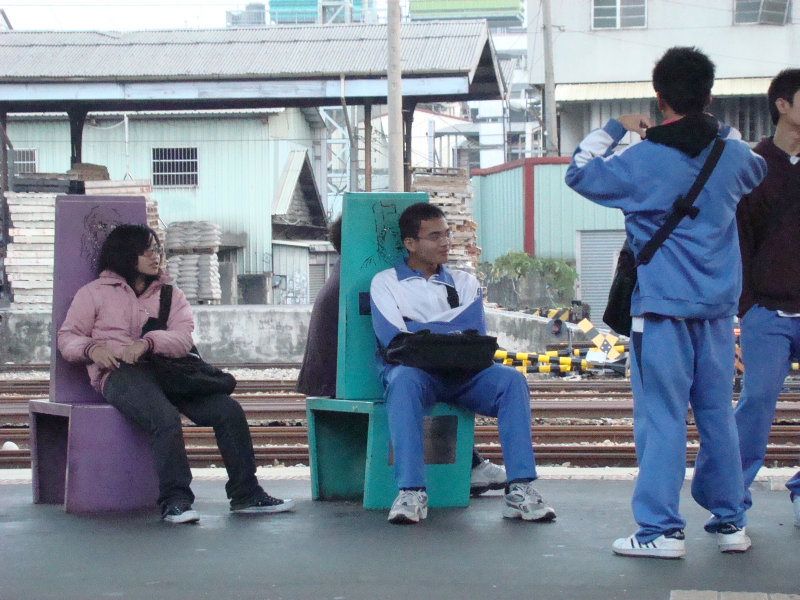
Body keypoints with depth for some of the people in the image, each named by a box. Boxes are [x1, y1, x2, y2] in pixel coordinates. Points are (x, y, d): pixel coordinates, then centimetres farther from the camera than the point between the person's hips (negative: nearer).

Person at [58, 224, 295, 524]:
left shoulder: (170, 294, 22)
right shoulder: (94, 293, 15)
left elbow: (183, 338, 5)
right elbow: (67, 336, 11)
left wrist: (147, 342, -16)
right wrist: (91, 348, -12)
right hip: (119, 373, -4)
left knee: (228, 410, -15)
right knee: (165, 418, -36)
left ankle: (245, 494, -8)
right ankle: (174, 500, -36)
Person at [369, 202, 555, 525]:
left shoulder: (464, 282, 21)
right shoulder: (386, 282, 12)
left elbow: (475, 331, 1)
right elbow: (391, 338, -6)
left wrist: (416, 330, -5)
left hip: (461, 376, 3)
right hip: (415, 371, -3)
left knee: (512, 379, -26)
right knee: (405, 379, -39)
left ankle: (520, 489, -32)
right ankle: (410, 492, -45)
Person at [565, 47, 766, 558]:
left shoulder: (643, 160, -11)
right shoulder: (732, 154, 4)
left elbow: (579, 173, 3)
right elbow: (757, 169, 29)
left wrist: (615, 128, 12)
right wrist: (716, 129, 32)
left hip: (663, 309, -5)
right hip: (718, 307, 5)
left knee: (662, 416, -3)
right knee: (717, 414, 12)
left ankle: (661, 529, -3)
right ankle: (731, 521, 18)